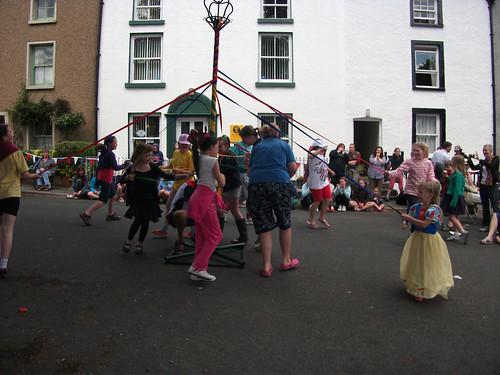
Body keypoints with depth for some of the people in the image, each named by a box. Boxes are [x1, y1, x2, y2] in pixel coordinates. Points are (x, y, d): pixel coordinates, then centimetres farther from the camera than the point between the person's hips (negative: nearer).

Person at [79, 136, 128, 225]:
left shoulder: (103, 152, 11)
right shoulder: (110, 154, -16)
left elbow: (99, 166, 15)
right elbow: (115, 167, -20)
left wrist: (97, 179, 19)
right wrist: (124, 165, -5)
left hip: (101, 177, 10)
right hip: (106, 178, -10)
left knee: (112, 194, 23)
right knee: (103, 199, -8)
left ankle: (110, 214, 30)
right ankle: (86, 214, -17)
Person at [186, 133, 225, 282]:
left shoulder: (200, 159, 12)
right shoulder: (213, 161, -8)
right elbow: (221, 183, -3)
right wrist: (222, 176, 16)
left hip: (197, 197, 8)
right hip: (205, 199, -8)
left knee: (201, 237, 12)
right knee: (215, 235, -1)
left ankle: (200, 269, 16)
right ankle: (198, 267, -5)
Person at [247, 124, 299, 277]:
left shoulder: (257, 147, 20)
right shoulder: (284, 145, 14)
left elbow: (250, 169, 19)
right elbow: (293, 168, 7)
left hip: (256, 185, 2)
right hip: (280, 183, -1)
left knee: (263, 226, 6)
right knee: (285, 223, 15)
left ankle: (267, 266, 6)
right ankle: (286, 260, 25)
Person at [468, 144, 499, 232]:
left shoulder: (495, 159, -3)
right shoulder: (483, 161, 11)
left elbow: (491, 166, -22)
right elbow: (474, 167, 7)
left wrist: (479, 160, -24)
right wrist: (470, 160, -6)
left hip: (492, 186, -5)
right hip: (483, 186, 5)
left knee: (495, 207, -5)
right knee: (485, 207, 10)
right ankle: (485, 224, 17)